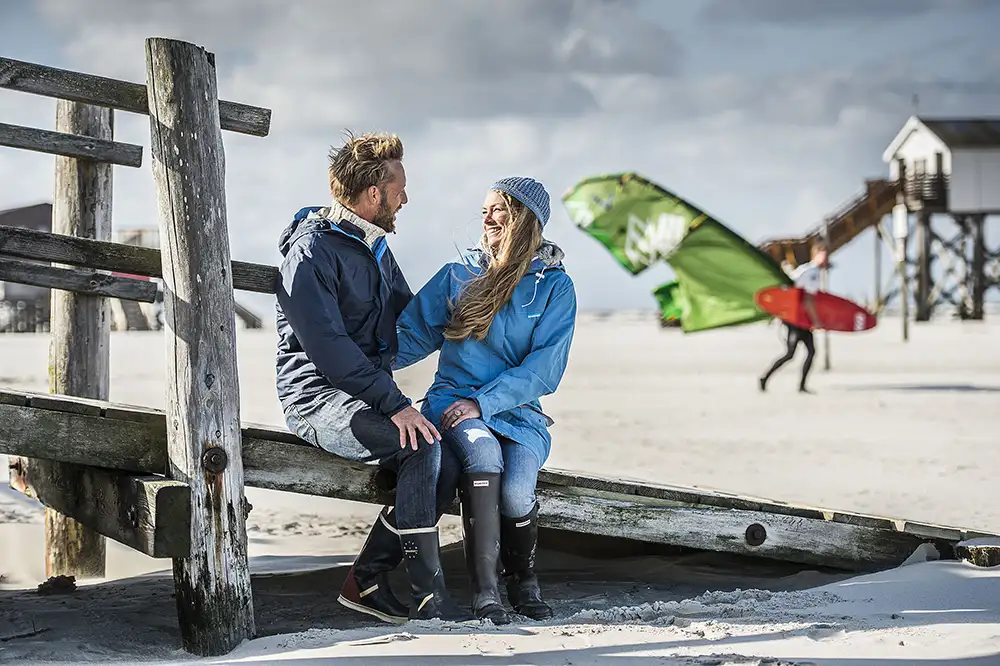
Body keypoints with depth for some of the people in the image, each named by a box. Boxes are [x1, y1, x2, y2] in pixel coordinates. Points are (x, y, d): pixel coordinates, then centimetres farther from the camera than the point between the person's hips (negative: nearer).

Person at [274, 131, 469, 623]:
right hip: (319, 401, -8)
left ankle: (367, 577, -9)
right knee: (422, 445, -29)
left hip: (370, 392, 8)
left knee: (437, 446, -18)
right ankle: (427, 592, -20)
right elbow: (328, 347, -22)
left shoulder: (375, 249, 17)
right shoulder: (311, 251, -12)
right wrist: (394, 403, -27)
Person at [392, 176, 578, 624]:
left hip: (518, 411, -1)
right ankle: (484, 591, -29)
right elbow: (410, 337, 10)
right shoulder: (457, 276, 13)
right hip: (453, 400, 1)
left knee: (515, 493, -29)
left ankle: (524, 580, 4)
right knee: (482, 451, -34)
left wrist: (483, 402, -16)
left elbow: (543, 368, -5)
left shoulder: (554, 286, 5)